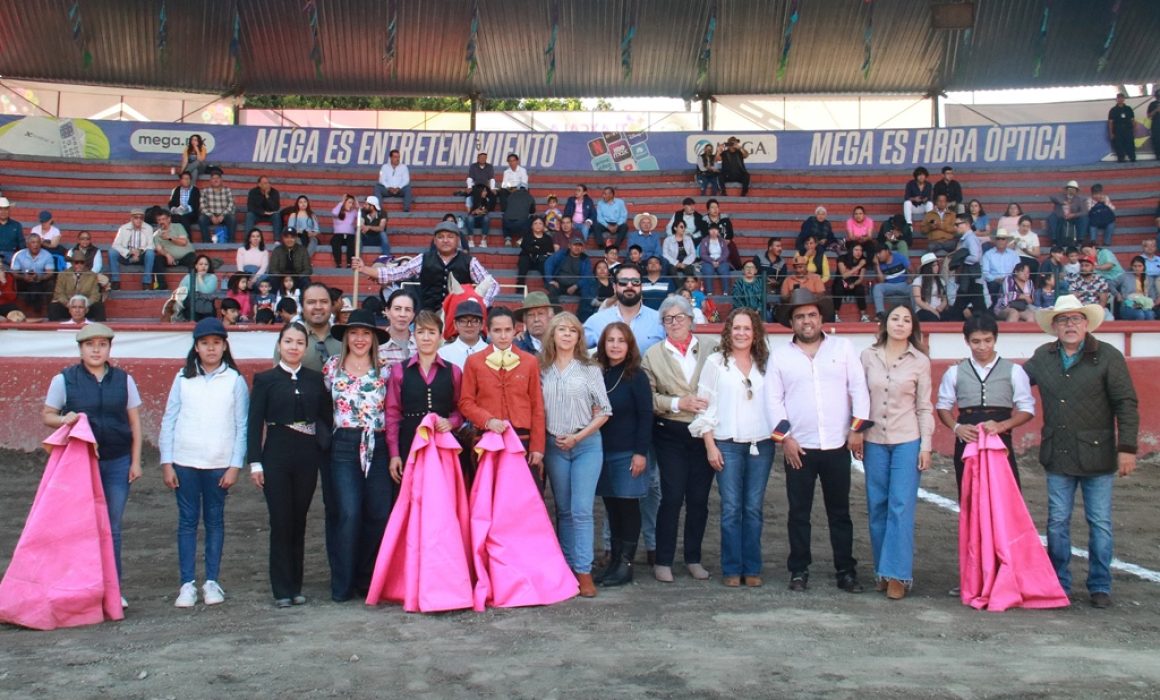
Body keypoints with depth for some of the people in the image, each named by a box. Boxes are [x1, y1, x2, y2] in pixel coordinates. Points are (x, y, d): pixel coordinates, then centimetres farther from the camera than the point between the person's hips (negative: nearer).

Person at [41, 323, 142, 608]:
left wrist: (135, 461, 5)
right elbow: (46, 415, 6)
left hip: (117, 462, 1)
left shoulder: (123, 379, 6)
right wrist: (63, 419, -17)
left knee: (112, 527, 6)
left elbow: (135, 422, 8)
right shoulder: (64, 379, 1)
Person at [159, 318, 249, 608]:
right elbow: (169, 421, 5)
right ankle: (188, 584, 7)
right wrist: (166, 463, 0)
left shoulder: (235, 380, 1)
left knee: (215, 521, 6)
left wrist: (235, 465, -5)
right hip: (184, 462, 1)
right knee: (187, 521, 3)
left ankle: (212, 581, 13)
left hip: (219, 464, -1)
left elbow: (242, 426, 0)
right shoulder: (183, 378, 5)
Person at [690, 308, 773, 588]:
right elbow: (705, 405, 1)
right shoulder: (716, 362, 2)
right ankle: (731, 569, 8)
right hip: (727, 444, -2)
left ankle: (752, 568, 14)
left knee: (754, 508, 5)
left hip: (761, 444, 2)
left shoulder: (765, 363, 9)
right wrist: (710, 446, -4)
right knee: (731, 508, -1)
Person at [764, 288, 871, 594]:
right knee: (799, 512, 5)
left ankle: (845, 571, 16)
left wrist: (857, 428, -4)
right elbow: (773, 399, 1)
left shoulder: (842, 347, 6)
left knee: (840, 511, 8)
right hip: (799, 447, 0)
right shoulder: (779, 354, 4)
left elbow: (859, 388, 3)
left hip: (837, 446, 0)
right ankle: (799, 571, 15)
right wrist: (784, 437, -6)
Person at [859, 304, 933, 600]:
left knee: (901, 507, -6)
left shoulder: (920, 362, 1)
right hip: (874, 440, 2)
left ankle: (897, 575, -2)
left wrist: (926, 445, -1)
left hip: (907, 441, -2)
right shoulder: (868, 357, 3)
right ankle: (882, 571, 16)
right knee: (877, 508, 6)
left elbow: (924, 407, 3)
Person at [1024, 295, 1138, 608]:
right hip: (1057, 456, 3)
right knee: (1057, 523, 8)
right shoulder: (1042, 357, 5)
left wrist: (1127, 448, -11)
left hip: (1097, 455, -3)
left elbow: (1126, 404, -6)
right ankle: (1058, 584, 19)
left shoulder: (1108, 356, -5)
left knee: (1100, 524, 6)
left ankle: (1100, 586, 18)